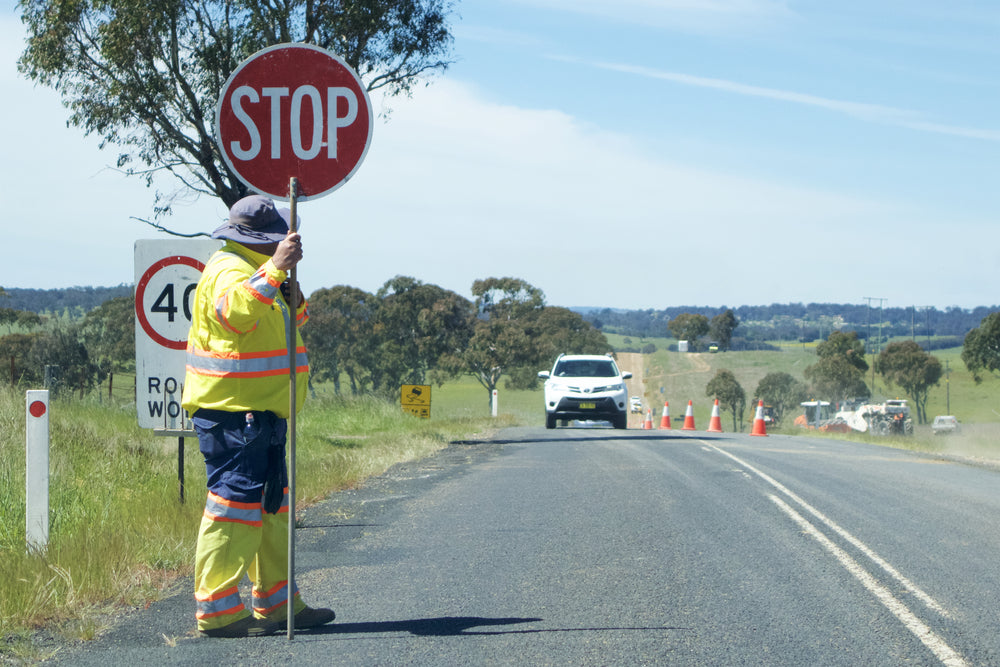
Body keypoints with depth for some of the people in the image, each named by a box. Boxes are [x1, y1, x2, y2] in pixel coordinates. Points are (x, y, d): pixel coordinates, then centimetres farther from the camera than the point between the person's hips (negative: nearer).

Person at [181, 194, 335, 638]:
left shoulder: (257, 269, 20)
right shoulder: (227, 270, -13)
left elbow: (294, 319, 26)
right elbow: (235, 309, -35)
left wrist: (291, 290, 6)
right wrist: (275, 269, -43)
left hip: (261, 414, 11)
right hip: (231, 414, -11)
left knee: (272, 506, 15)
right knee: (235, 504, -11)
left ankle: (277, 602, 23)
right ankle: (216, 611, -8)